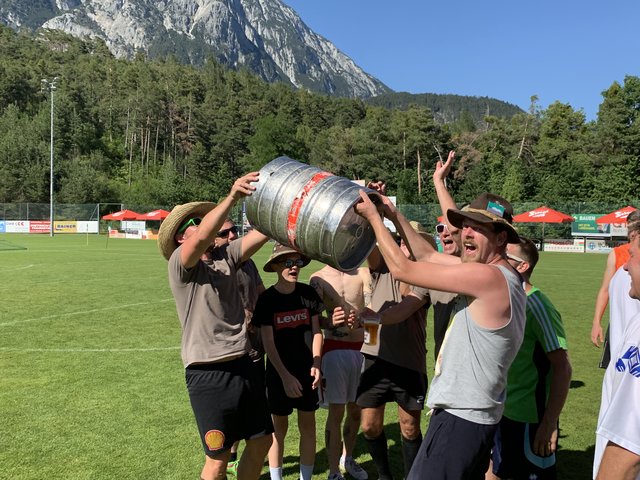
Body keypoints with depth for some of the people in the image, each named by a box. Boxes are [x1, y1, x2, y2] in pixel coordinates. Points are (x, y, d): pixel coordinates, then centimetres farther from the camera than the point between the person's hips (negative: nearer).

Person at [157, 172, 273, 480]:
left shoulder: (226, 255, 8)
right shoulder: (180, 261, -7)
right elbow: (202, 239, -29)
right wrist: (232, 196, -38)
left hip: (243, 365, 6)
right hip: (208, 374, -6)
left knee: (261, 442, 17)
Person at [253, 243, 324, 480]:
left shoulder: (308, 293, -4)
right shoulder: (267, 299, -12)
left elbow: (316, 331, 3)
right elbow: (268, 343, -11)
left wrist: (316, 364, -8)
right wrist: (285, 376, -16)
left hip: (306, 369, 3)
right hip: (278, 372, -2)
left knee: (308, 426, 9)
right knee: (279, 427, 8)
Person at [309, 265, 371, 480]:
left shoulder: (364, 274, 4)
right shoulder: (318, 279, 0)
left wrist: (360, 315, -30)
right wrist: (330, 321, -30)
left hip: (362, 349, 3)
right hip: (335, 350, -2)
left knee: (356, 410, 14)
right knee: (336, 412, -1)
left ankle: (347, 458, 35)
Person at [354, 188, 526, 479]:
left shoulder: (488, 276, -23)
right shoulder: (498, 274, 6)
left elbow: (402, 269, -19)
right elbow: (427, 256, 13)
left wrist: (373, 216, -8)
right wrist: (393, 214, 10)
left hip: (460, 419, -10)